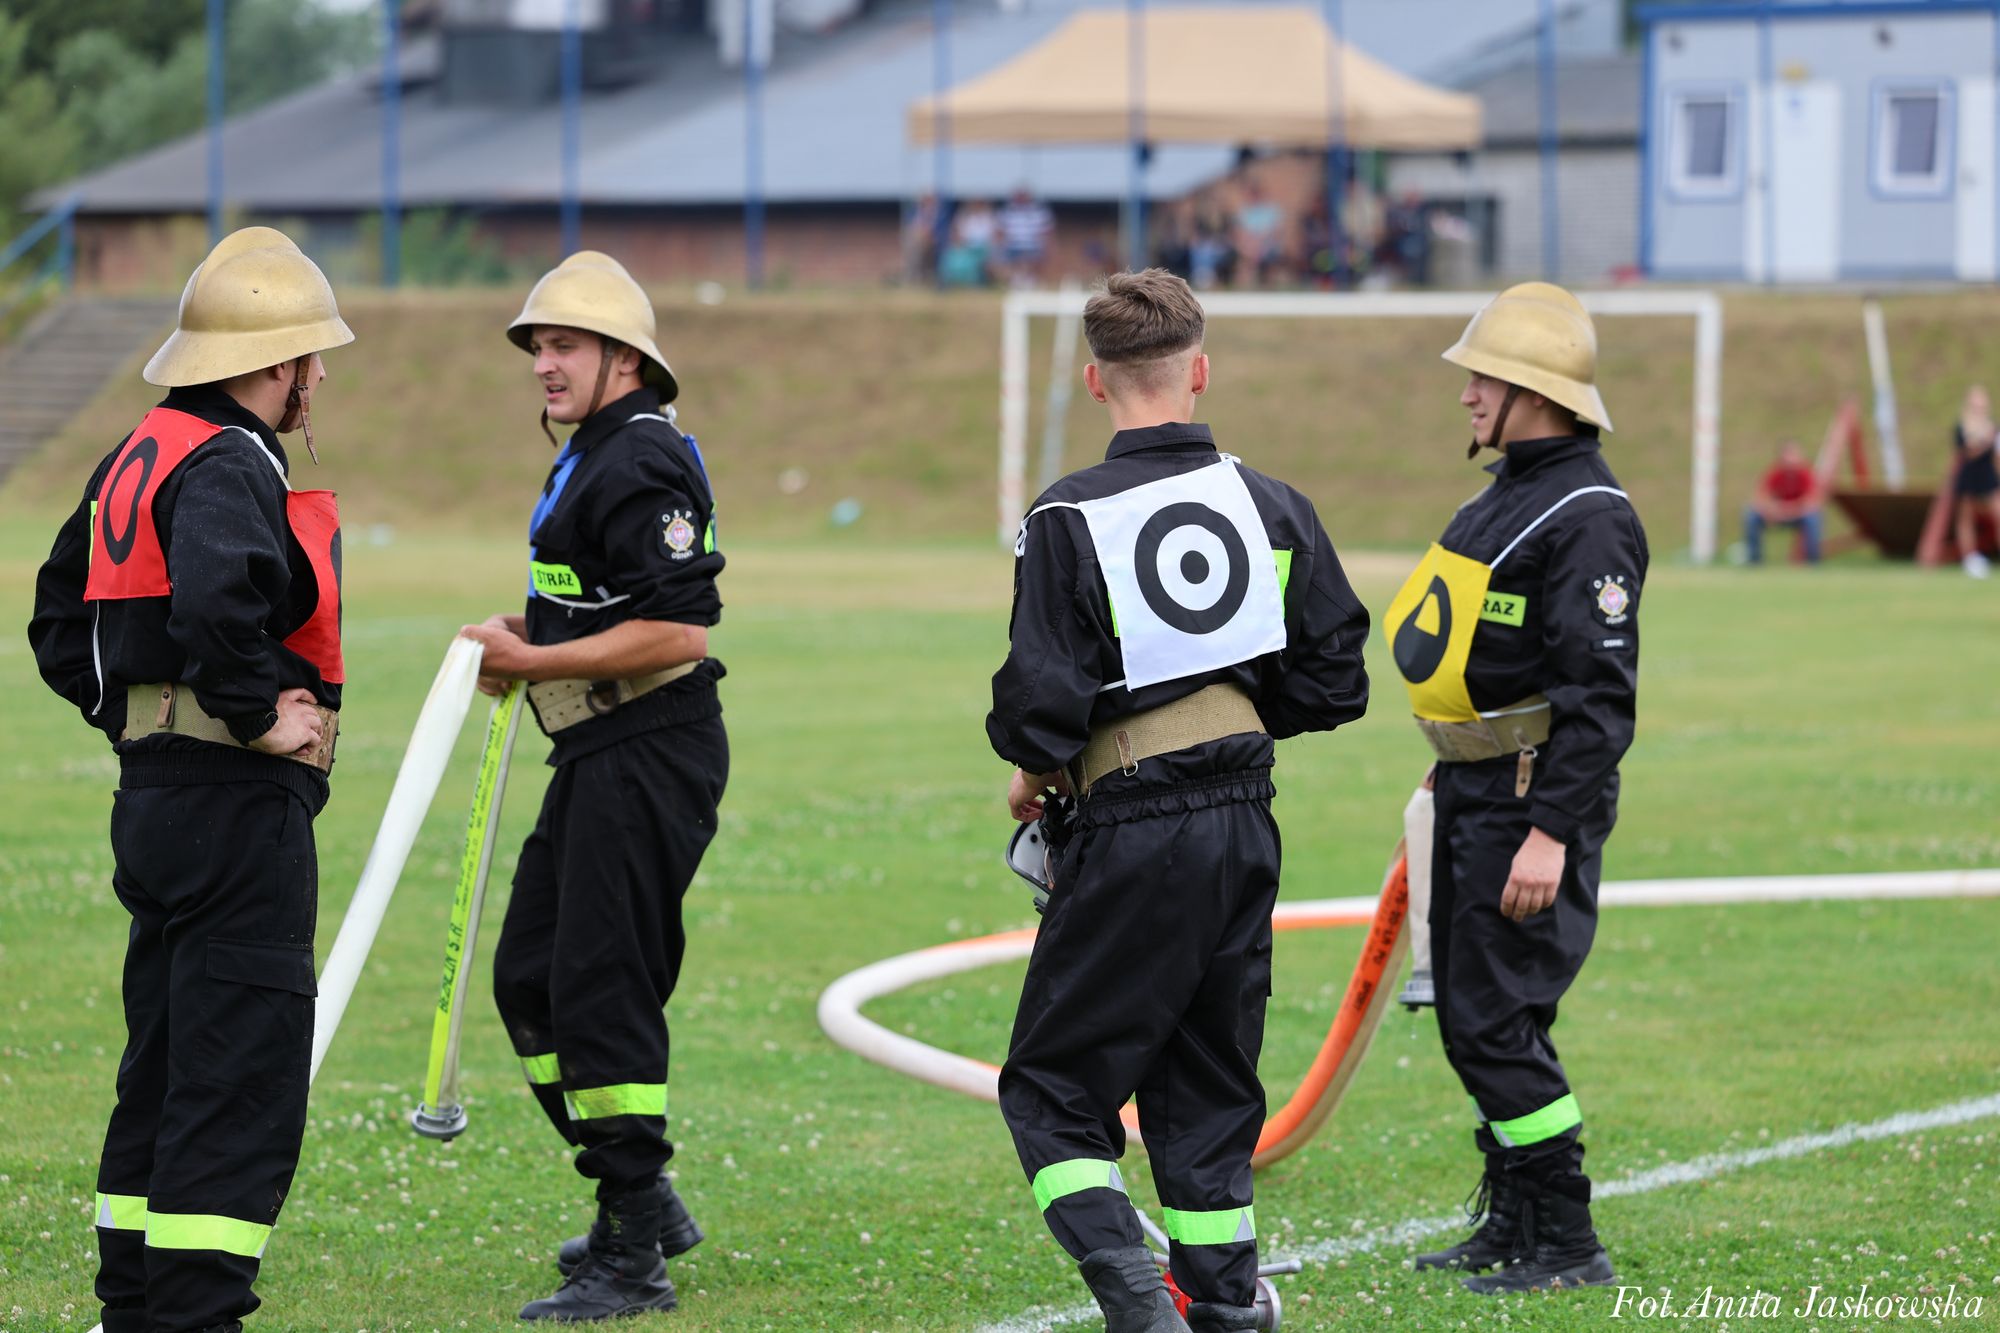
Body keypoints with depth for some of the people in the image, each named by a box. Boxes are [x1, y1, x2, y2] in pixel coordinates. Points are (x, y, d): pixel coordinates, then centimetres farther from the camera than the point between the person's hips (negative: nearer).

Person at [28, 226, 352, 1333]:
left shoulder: (140, 455, 15)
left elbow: (59, 625, 22)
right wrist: (262, 716, -21)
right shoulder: (231, 466, -15)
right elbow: (213, 605, -35)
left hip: (152, 788, 10)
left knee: (166, 1065, 16)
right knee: (242, 1074, -8)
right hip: (237, 801, -10)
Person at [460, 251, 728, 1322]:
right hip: (602, 755, 11)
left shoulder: (640, 463, -17)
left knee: (598, 991, -11)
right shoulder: (591, 456, 17)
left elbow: (678, 632, -24)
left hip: (650, 756, -11)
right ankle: (642, 1201, 24)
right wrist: (531, 638, 12)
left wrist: (533, 661, -20)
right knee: (528, 977, 14)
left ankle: (632, 1256, -7)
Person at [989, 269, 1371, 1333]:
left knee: (1053, 1089, 4)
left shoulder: (1069, 518, -12)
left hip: (1129, 837, -5)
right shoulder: (1273, 507, 3)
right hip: (1244, 820, 5)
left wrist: (1031, 776, 5)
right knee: (1207, 1084, 16)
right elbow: (1333, 683, 7)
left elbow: (1042, 704, -15)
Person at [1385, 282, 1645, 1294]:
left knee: (1493, 1022, -10)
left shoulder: (1586, 519, -18)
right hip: (1475, 791, 10)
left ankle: (1567, 1245, -4)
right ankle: (1512, 1224, 24)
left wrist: (1551, 833, -26)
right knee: (1473, 1014, 14)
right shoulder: (1507, 492, 14)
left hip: (1535, 799, -10)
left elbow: (1601, 696, -22)